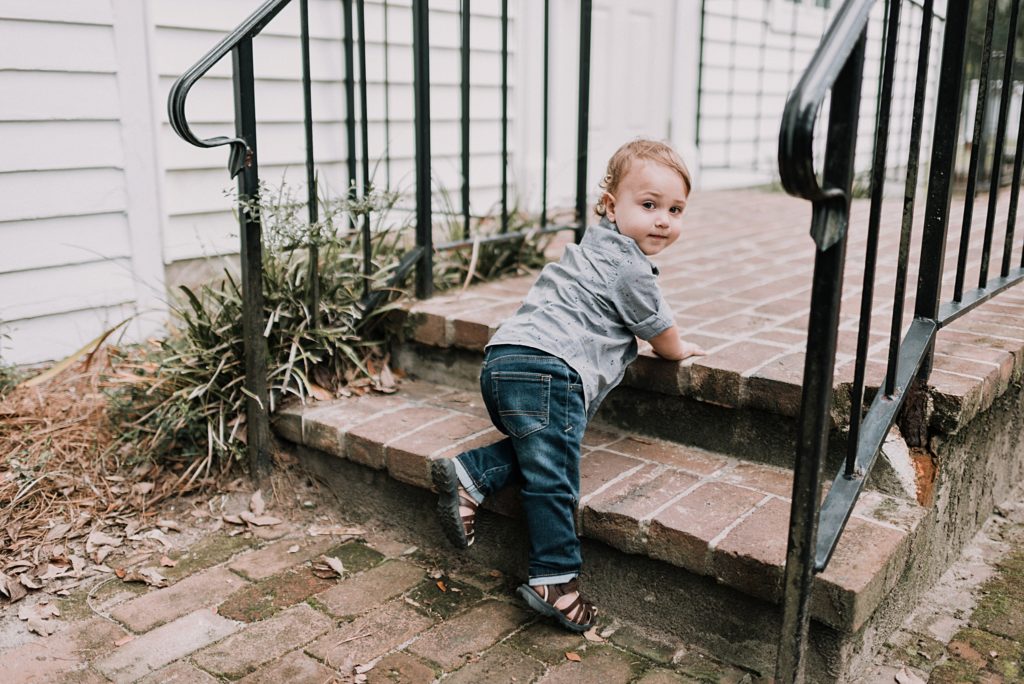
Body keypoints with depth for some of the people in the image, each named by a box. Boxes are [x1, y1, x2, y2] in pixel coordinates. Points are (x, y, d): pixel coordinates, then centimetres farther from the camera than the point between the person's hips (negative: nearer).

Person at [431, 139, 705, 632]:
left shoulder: (598, 246, 25)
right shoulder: (629, 266, -4)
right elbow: (664, 339, 8)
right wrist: (680, 350, 30)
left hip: (505, 362, 9)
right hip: (544, 369, -9)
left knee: (542, 448, 16)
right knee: (552, 475, -7)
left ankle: (469, 475, 4)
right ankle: (555, 579, -3)